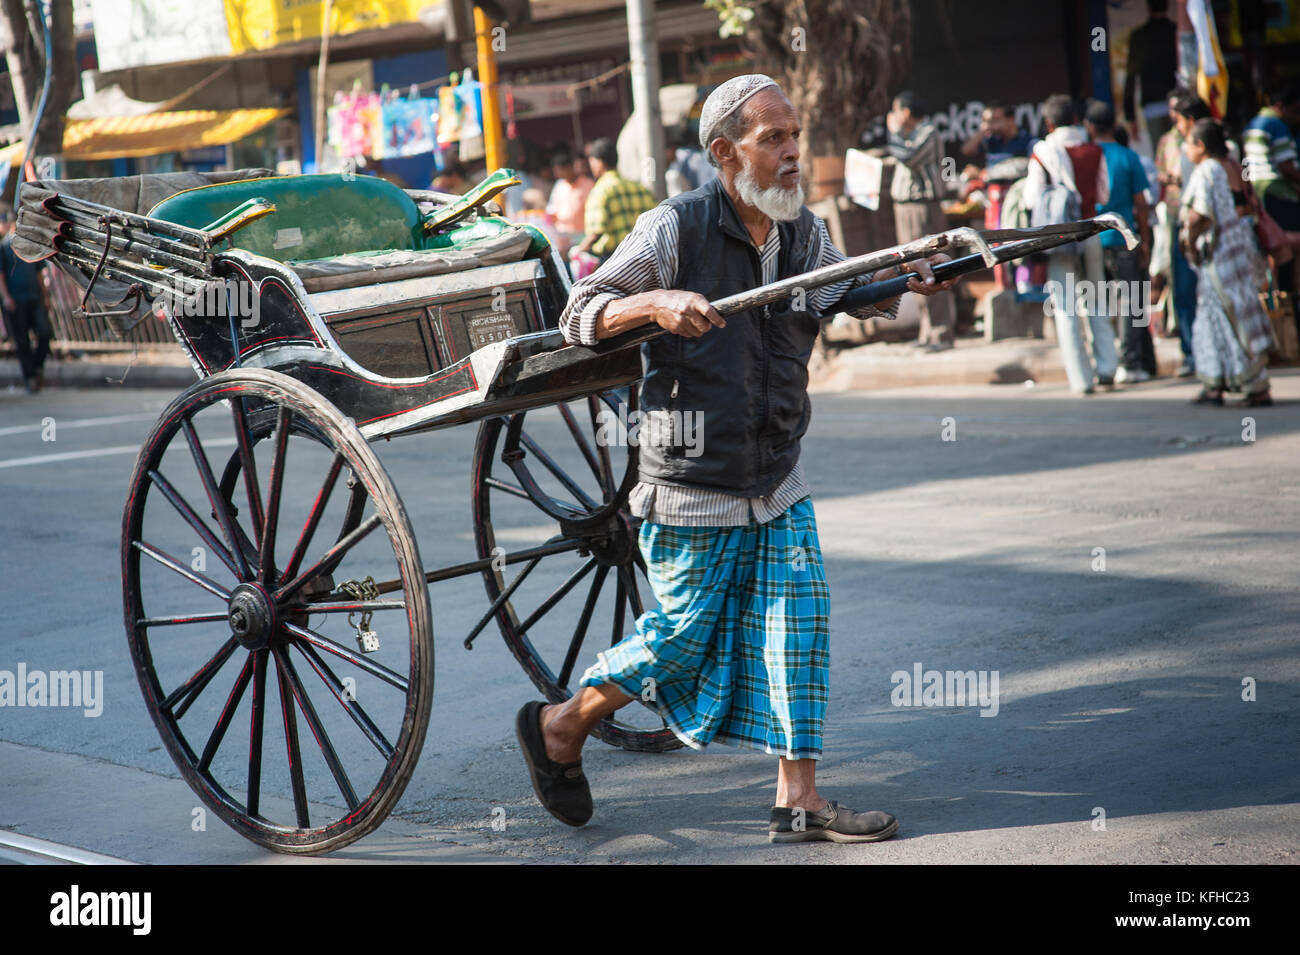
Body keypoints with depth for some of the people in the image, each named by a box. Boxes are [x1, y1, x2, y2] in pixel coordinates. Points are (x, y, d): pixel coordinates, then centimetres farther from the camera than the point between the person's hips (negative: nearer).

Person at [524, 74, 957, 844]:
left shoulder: (803, 233, 4)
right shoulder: (675, 229, -14)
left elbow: (851, 294, 22)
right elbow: (578, 317, -12)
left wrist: (909, 279, 0)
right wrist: (655, 301, -31)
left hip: (779, 488, 6)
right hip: (691, 492, -6)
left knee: (799, 625, -1)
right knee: (683, 637, 3)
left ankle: (799, 798, 8)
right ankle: (559, 728, 26)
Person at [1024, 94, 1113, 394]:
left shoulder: (1043, 153, -8)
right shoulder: (1094, 151, 0)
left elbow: (1033, 199, -9)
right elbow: (1104, 195, 5)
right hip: (1090, 231, 3)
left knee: (1066, 309, 2)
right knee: (1095, 302, 17)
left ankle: (1081, 378, -1)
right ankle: (1106, 366, 9)